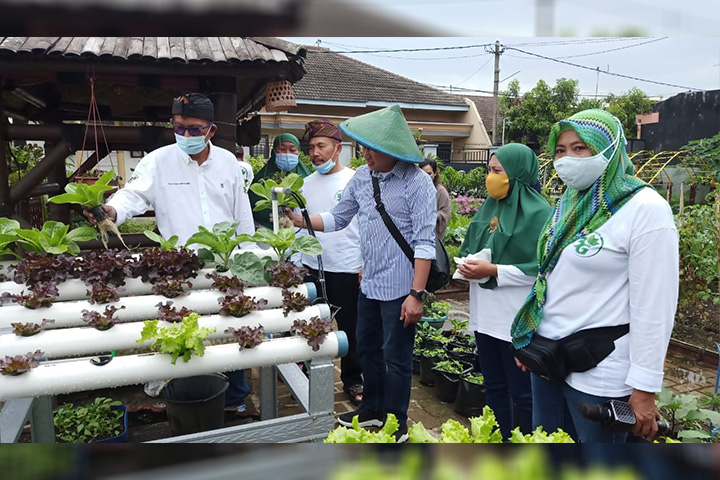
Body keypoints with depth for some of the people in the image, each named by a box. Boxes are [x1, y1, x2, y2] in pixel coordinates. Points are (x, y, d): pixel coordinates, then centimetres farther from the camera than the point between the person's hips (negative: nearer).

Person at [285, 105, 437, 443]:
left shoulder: (416, 182, -16)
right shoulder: (361, 177, 4)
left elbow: (424, 242, -18)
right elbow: (338, 218, 12)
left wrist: (417, 294, -20)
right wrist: (301, 219, -2)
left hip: (399, 288, -7)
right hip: (369, 284, 7)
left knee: (396, 358, 7)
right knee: (367, 349, 21)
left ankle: (396, 425, 28)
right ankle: (372, 408, 43)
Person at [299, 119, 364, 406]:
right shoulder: (307, 183, 8)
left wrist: (367, 265, -12)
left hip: (347, 269, -4)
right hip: (313, 267, 5)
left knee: (350, 328, 7)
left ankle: (352, 380, 24)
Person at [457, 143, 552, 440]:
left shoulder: (538, 212, -12)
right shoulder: (489, 206, 9)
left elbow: (542, 269, -17)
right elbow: (469, 247, 17)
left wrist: (493, 271, -21)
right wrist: (467, 263, -5)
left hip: (518, 320, -7)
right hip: (486, 314, 7)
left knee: (522, 393, 6)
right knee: (494, 387, 19)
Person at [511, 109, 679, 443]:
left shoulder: (644, 209, -14)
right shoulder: (569, 203, 8)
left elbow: (654, 307, -17)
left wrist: (644, 390, -16)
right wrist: (528, 339, 17)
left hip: (598, 372, -7)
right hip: (547, 357, 7)